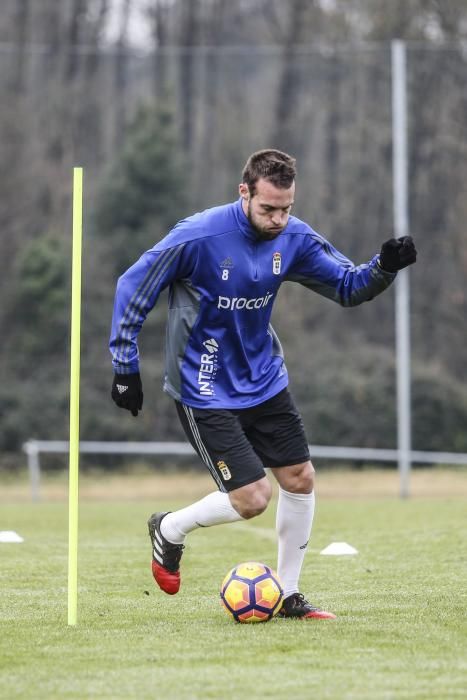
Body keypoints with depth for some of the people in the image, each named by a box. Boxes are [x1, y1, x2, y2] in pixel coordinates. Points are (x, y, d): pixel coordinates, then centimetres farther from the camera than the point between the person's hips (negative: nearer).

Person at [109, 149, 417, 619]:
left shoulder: (294, 239, -6)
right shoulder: (199, 236, -22)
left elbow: (349, 287, 1)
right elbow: (132, 288, -13)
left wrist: (385, 267, -21)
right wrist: (125, 367, -12)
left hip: (264, 381, 6)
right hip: (206, 393, -6)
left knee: (300, 479, 4)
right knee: (252, 498, -11)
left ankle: (287, 595, 20)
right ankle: (169, 530, 17)